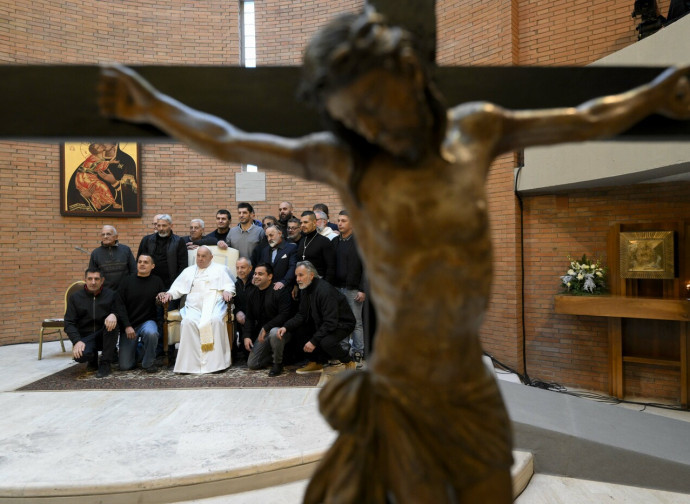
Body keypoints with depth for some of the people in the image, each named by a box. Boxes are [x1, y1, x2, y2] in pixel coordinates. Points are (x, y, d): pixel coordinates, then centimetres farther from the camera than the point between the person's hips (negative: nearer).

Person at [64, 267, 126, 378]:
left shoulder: (111, 294, 3)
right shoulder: (75, 297, 4)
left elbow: (122, 313, -3)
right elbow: (69, 323, -2)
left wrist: (114, 315, -29)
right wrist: (77, 341, -19)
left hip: (105, 335, 0)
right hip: (85, 337, 0)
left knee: (112, 322, -32)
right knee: (80, 355, -32)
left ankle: (105, 363, -20)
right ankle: (93, 359, 10)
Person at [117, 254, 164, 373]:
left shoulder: (157, 281, 1)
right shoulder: (127, 281, 0)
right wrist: (127, 326, -13)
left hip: (148, 321, -1)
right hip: (129, 324, 1)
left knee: (151, 333, -39)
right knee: (124, 366, -4)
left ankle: (149, 362, -12)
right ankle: (137, 349, 29)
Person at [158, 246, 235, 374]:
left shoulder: (220, 269, 22)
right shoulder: (188, 271, 29)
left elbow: (229, 285, 13)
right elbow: (178, 288, 22)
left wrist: (227, 291, -10)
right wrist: (169, 293, 1)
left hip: (214, 305, -2)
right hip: (193, 307, 2)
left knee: (215, 320, -35)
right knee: (188, 321, -32)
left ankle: (215, 362, -31)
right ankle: (192, 362, -30)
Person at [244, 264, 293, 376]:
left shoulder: (280, 291, -14)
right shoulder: (252, 294, 8)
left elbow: (284, 316, -22)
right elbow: (250, 318, 11)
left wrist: (266, 328, -26)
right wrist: (246, 336, -3)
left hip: (281, 330, -6)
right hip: (262, 333, 6)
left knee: (274, 332, -41)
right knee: (252, 364, -2)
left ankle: (278, 363, -15)